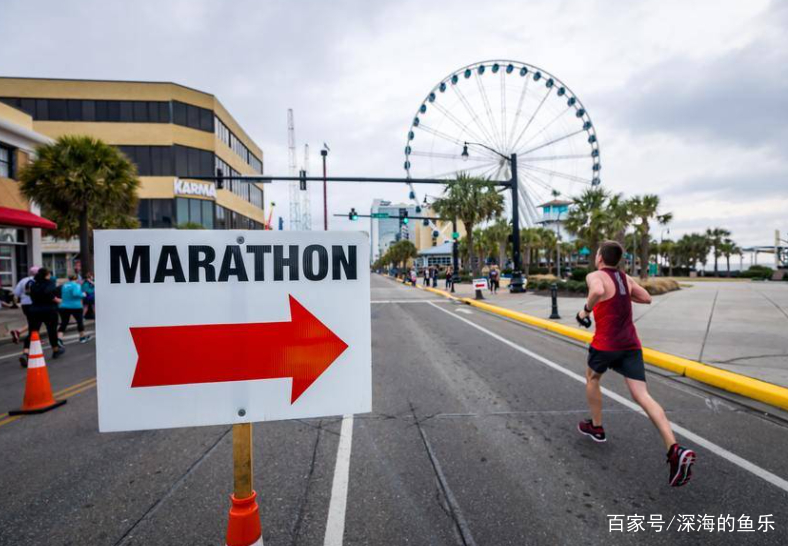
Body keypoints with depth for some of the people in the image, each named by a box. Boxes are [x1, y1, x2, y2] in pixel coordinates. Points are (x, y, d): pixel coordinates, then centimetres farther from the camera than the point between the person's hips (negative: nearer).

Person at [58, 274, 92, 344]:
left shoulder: (64, 286, 10)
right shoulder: (76, 285, -10)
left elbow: (62, 295, 20)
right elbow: (76, 293, -25)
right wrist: (83, 295, -8)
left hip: (63, 307, 5)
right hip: (75, 307, -5)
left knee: (63, 323, 4)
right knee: (80, 321, 12)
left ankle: (59, 338, -13)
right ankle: (82, 337, 25)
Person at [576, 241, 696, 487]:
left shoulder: (595, 276, -9)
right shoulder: (625, 278, 13)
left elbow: (598, 291, -31)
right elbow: (646, 298, 23)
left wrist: (586, 310, -16)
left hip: (606, 344, -5)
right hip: (631, 344, 5)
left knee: (592, 378, 22)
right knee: (642, 395, 0)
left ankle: (596, 427, 33)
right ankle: (675, 450, -15)